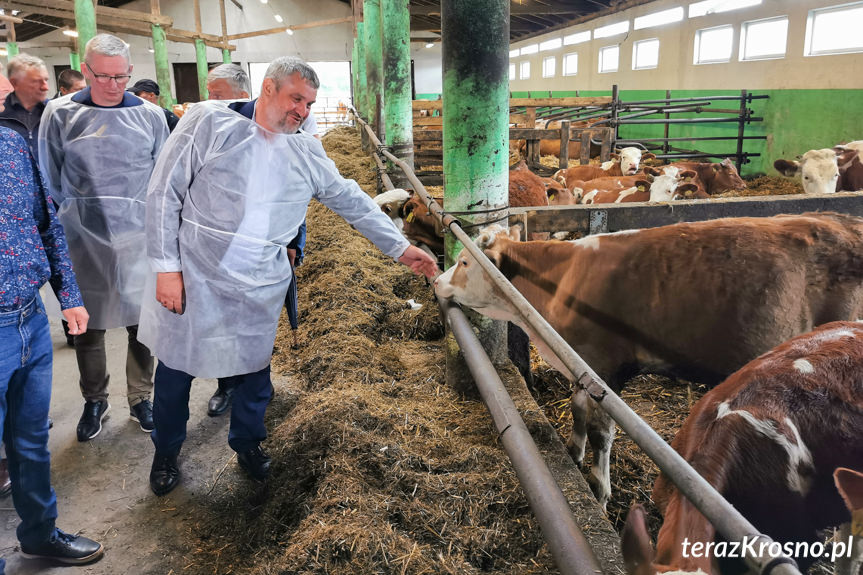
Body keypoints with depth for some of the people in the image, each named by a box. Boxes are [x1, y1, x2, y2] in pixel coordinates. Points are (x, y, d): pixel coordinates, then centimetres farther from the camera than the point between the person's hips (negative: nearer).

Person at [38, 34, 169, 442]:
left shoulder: (150, 116, 2)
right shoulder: (60, 113, -1)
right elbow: (49, 181, 7)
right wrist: (68, 220, 4)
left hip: (138, 239, 0)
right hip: (82, 242, 0)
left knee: (142, 323, 7)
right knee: (86, 327, 10)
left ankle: (140, 399, 25)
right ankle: (94, 401, 30)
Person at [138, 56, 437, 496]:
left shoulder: (307, 153, 4)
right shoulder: (209, 122, -9)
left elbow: (352, 202, 10)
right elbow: (165, 192, -9)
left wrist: (400, 247, 8)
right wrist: (166, 266, -12)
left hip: (259, 290, 3)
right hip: (192, 278, -3)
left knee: (254, 370, 14)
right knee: (176, 369, 13)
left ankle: (248, 444, 41)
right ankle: (166, 454, 38)